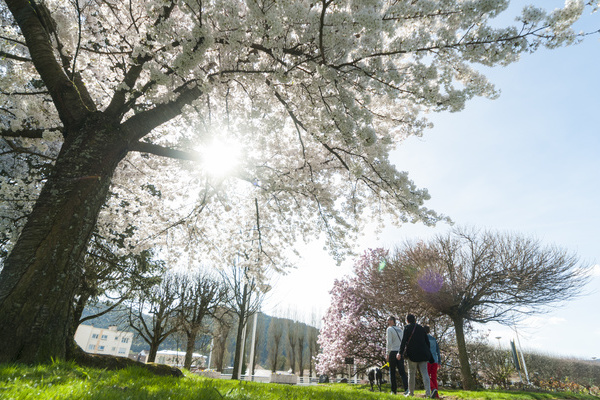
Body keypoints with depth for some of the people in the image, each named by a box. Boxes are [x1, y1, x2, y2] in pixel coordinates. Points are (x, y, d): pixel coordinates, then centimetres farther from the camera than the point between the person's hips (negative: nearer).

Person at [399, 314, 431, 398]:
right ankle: (428, 392, -6)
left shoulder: (407, 328, -2)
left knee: (411, 373, 6)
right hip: (423, 354, 4)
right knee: (424, 373, 3)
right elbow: (427, 341, 15)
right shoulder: (421, 328, 13)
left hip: (413, 354, -4)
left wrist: (400, 352, -10)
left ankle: (411, 392, 12)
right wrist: (428, 353, 22)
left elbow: (403, 341, -10)